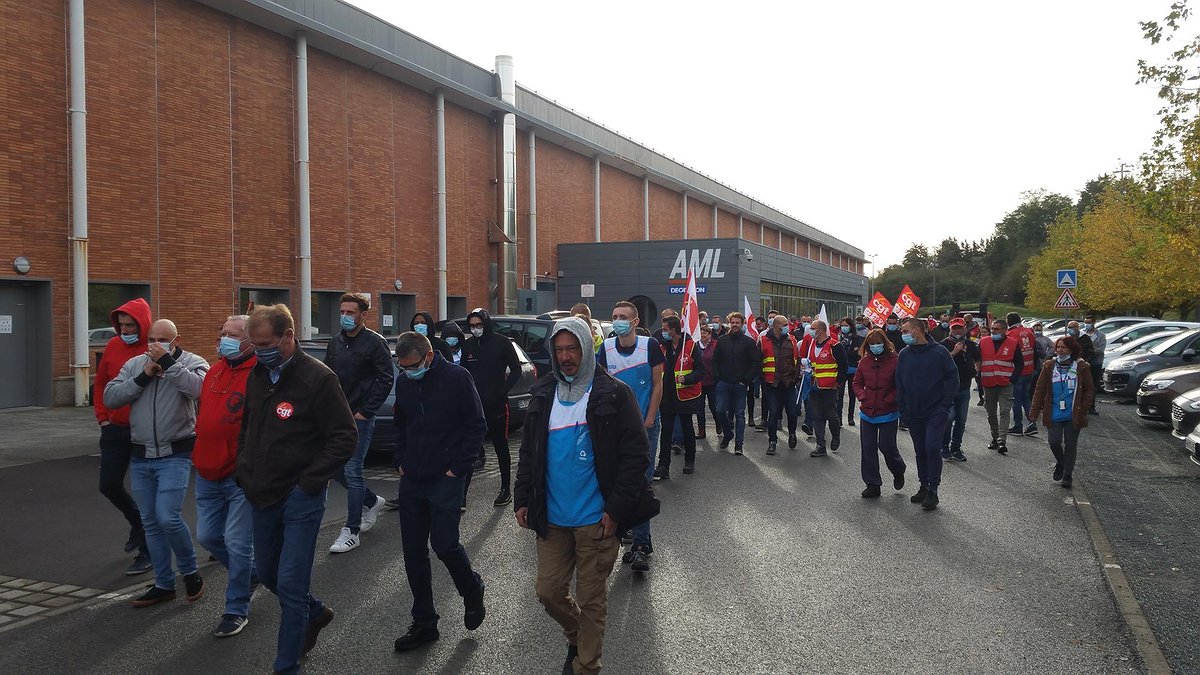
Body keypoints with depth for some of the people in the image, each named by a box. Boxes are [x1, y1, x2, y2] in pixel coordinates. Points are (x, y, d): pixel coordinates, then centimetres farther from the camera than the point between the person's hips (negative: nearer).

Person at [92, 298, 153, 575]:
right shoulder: (113, 346, 4)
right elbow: (100, 383, 16)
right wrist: (102, 417, 10)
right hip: (115, 429, 5)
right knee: (109, 485, 9)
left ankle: (145, 553, 14)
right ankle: (137, 522, 39)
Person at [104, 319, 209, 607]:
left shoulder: (192, 363, -4)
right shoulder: (134, 364, 9)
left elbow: (199, 388, -26)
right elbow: (109, 397, -2)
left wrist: (168, 362, -24)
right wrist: (143, 377, -12)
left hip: (174, 456, -5)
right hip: (141, 457, 6)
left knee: (168, 517, -14)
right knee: (150, 523, 11)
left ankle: (190, 571, 10)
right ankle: (163, 584, 22)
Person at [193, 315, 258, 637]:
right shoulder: (215, 371, 10)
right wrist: (201, 455, 20)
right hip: (208, 474, 8)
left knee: (237, 543, 0)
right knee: (207, 536, 15)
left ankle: (236, 609, 17)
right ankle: (248, 573, 40)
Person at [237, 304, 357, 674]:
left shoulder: (318, 377, -15)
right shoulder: (257, 376, 6)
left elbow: (345, 437, -14)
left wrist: (309, 481, -17)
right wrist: (244, 468, 9)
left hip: (300, 498, -7)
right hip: (261, 496, 7)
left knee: (290, 585, -3)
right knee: (267, 572, 19)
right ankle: (316, 612, 44)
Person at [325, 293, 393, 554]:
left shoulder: (375, 342, -8)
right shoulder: (336, 342, 11)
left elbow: (385, 380, -11)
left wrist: (364, 411, -13)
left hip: (360, 418, -7)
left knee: (352, 471, -7)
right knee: (336, 468, 10)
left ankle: (352, 532, 3)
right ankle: (372, 501, 33)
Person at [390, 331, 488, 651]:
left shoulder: (457, 377, -11)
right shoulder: (404, 382, 6)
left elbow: (477, 426, -8)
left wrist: (458, 467, -11)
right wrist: (400, 462, 9)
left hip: (445, 480, -6)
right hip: (411, 481, 6)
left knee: (444, 544, -8)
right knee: (413, 552, 7)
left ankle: (472, 592, 23)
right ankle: (424, 623, 20)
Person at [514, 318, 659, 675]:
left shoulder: (613, 394, -9)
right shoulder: (543, 393, 5)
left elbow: (636, 454, -10)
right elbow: (528, 451, 13)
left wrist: (616, 510, -14)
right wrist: (522, 499, 6)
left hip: (595, 520, -4)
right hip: (551, 518, 5)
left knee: (591, 599, 6)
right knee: (549, 592, 12)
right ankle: (577, 638, 40)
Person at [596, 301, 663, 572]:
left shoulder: (650, 345, -7)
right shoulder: (606, 348, -1)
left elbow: (657, 385, -3)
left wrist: (648, 422, -6)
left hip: (646, 424, -3)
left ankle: (640, 544, -4)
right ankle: (642, 541, 21)